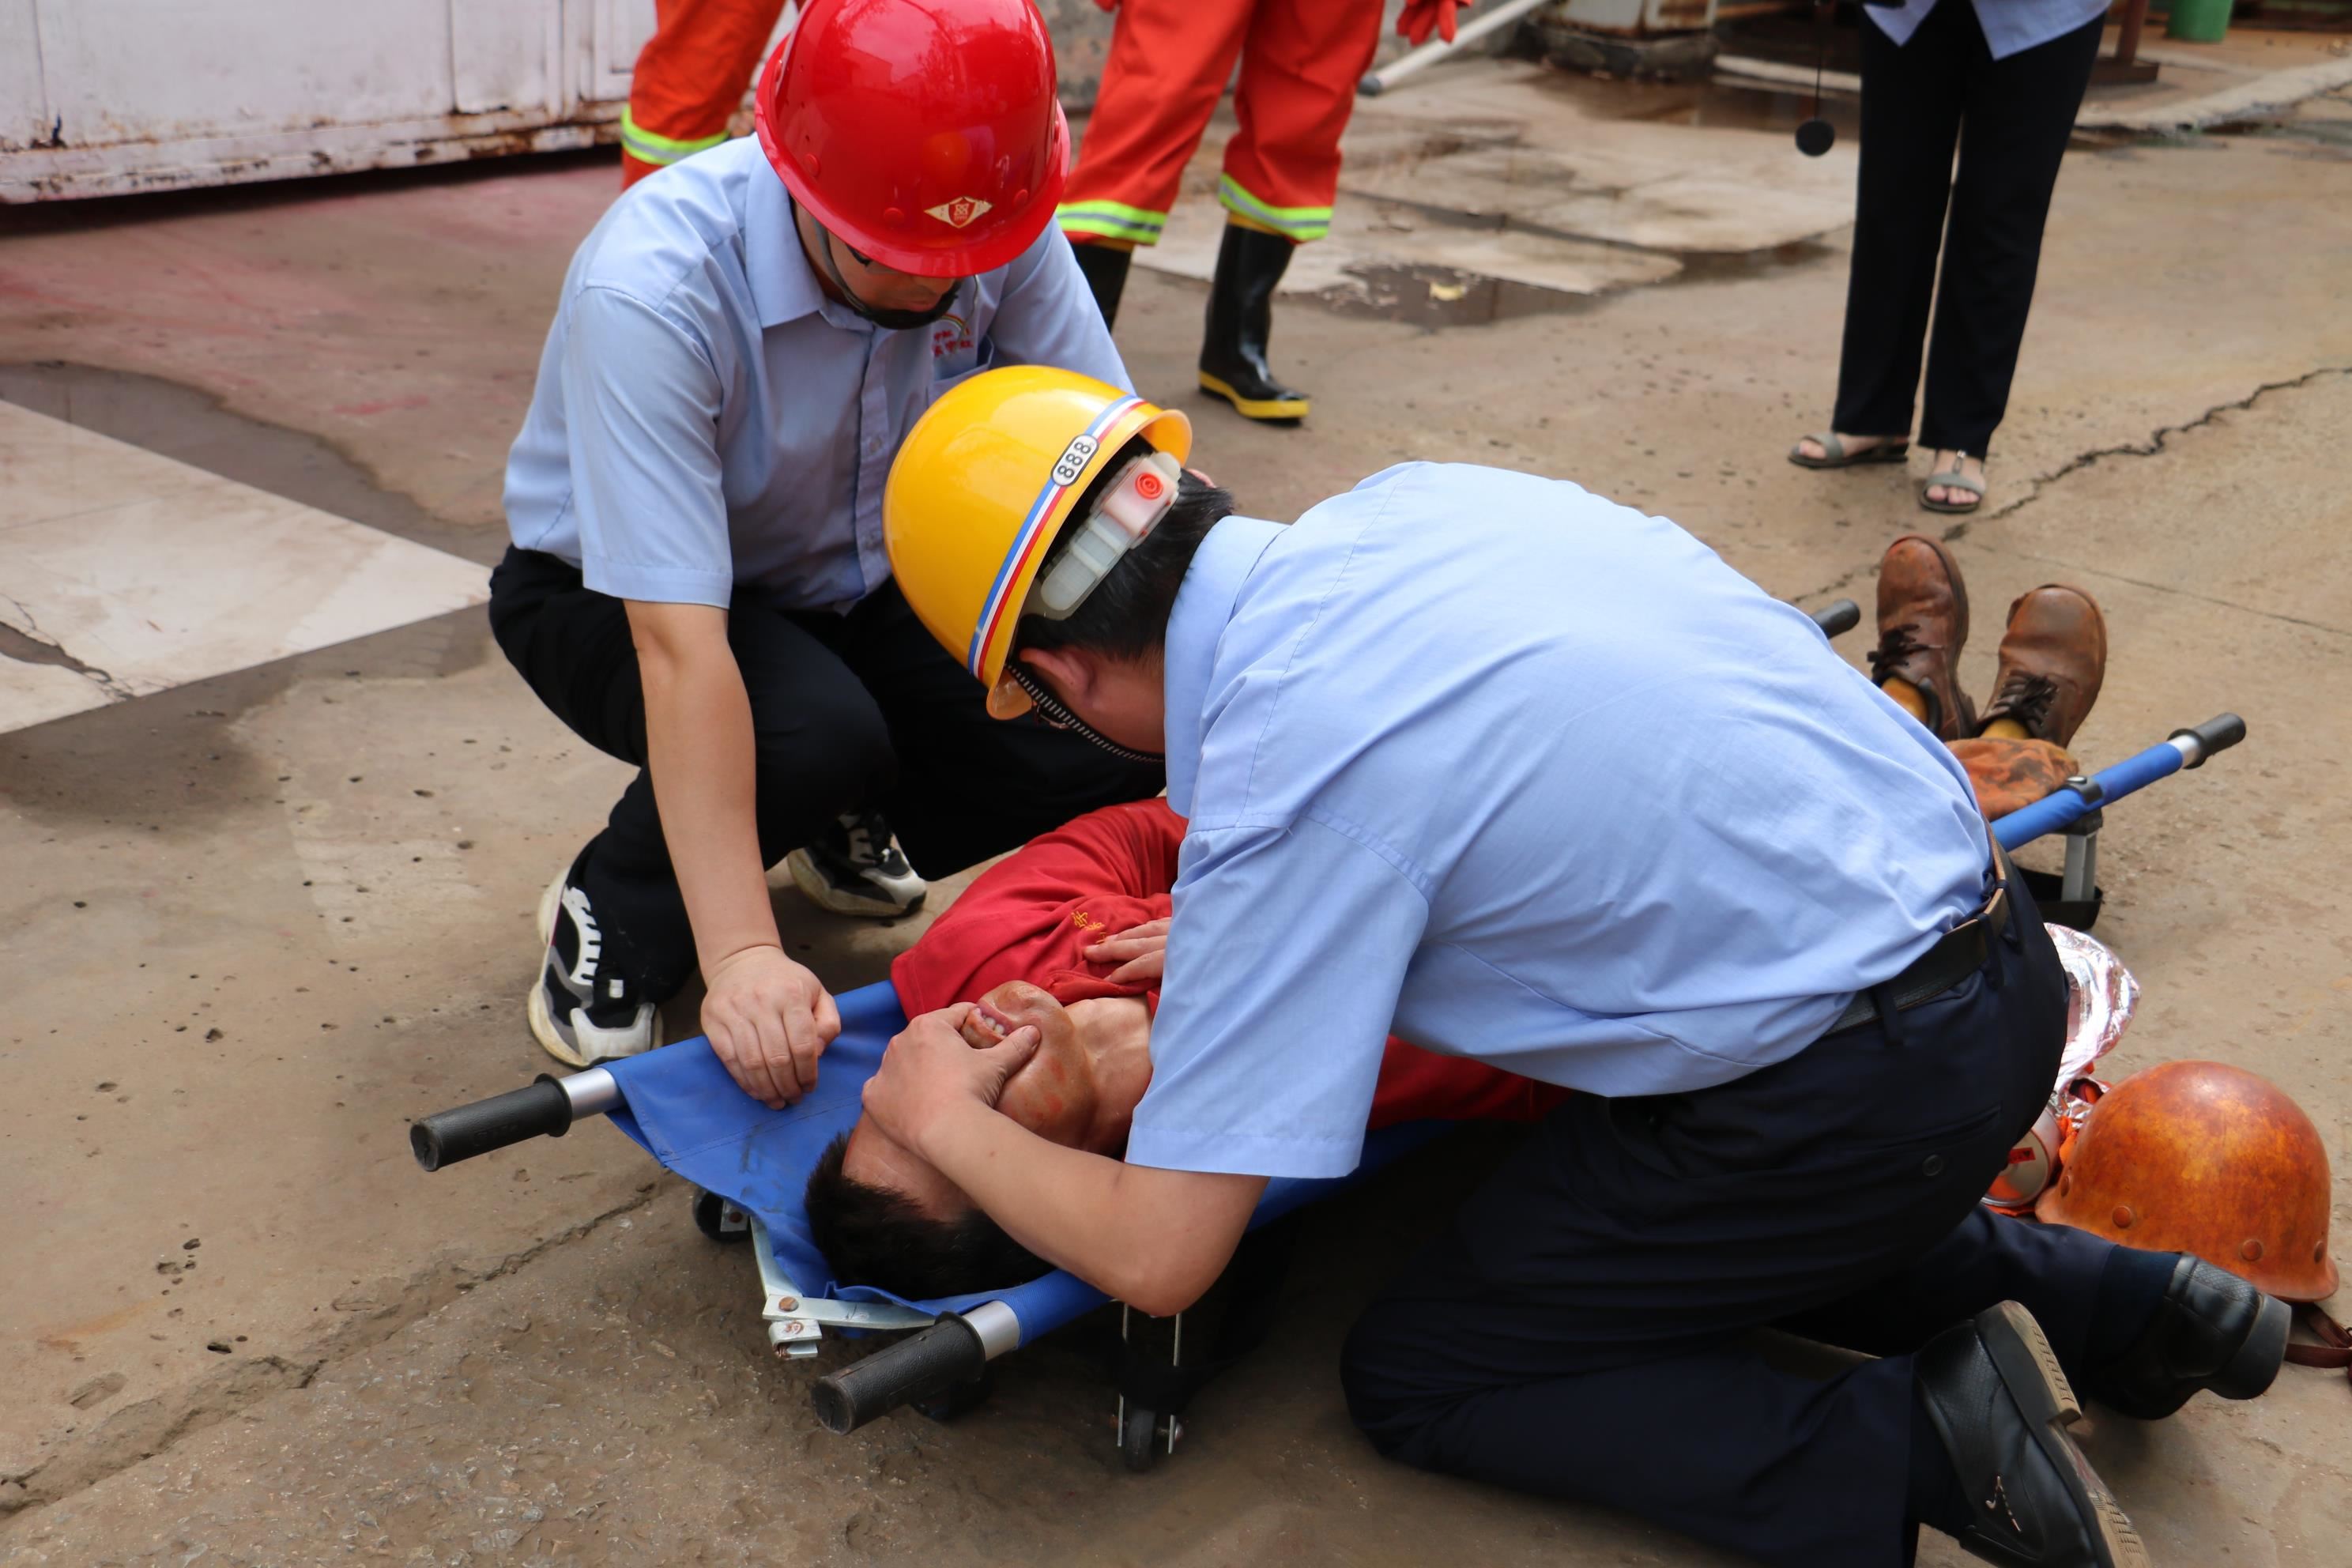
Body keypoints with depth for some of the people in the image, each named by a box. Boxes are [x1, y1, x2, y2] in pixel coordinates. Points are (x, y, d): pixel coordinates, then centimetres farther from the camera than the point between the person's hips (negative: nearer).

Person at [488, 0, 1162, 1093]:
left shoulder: (1007, 231, -22)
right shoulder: (651, 291, -36)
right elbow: (678, 644, -40)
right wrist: (742, 954, -44)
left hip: (858, 585, 5)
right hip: (610, 597, -4)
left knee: (1119, 739, -17)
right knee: (820, 732, -37)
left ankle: (844, 826, 13)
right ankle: (609, 914, -4)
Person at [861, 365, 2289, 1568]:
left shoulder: (1283, 790, -22)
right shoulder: (1411, 497, 0)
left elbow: (1156, 1258, -17)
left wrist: (945, 1119, 2)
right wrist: (1235, 951, 21)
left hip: (1864, 1089, -8)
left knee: (1419, 1375, 8)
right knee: (1634, 1210, 32)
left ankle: (1909, 1450, -5)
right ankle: (2100, 1300, 20)